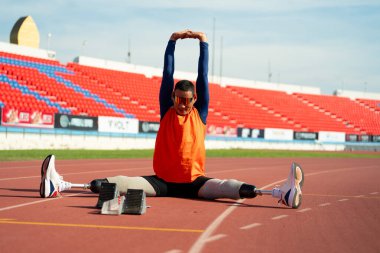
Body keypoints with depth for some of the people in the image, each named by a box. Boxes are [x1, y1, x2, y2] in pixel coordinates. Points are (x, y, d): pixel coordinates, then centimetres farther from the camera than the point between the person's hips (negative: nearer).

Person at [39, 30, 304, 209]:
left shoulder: (200, 113, 4)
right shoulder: (167, 111, 6)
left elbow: (203, 77, 0)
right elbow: (167, 75, 1)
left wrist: (203, 42, -2)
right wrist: (172, 41, -1)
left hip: (193, 181, 0)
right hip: (163, 181, 0)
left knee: (228, 187, -27)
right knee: (121, 182, -20)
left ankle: (283, 192, -48)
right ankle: (60, 185, -36)